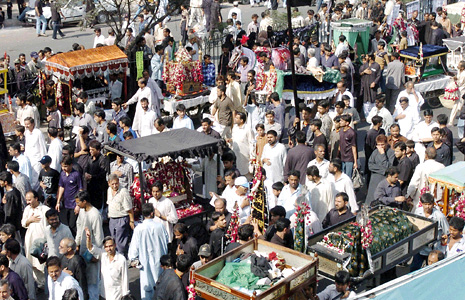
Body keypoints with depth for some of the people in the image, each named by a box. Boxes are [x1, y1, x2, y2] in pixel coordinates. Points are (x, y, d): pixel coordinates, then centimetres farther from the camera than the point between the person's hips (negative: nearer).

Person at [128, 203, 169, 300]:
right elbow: (167, 240, 2)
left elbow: (134, 246, -11)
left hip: (145, 262, -2)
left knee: (146, 288, 10)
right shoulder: (160, 226, -12)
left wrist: (133, 259, 5)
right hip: (159, 259, 2)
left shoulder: (139, 229, -18)